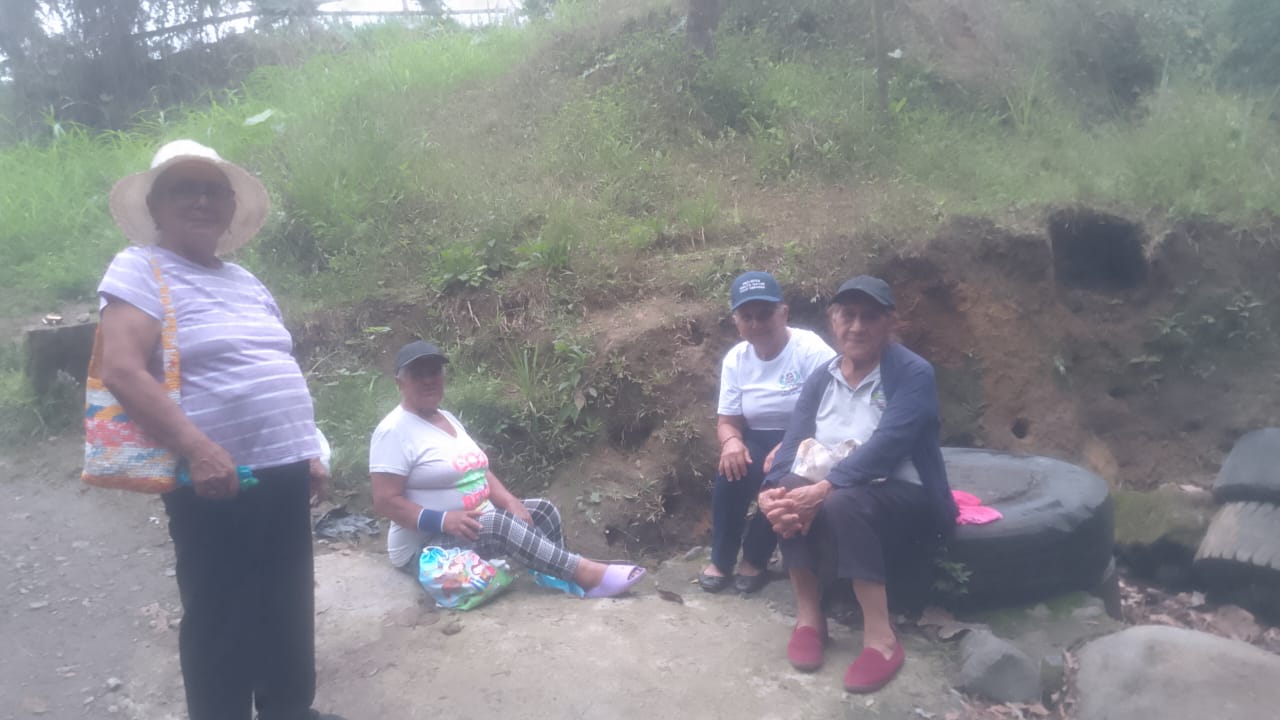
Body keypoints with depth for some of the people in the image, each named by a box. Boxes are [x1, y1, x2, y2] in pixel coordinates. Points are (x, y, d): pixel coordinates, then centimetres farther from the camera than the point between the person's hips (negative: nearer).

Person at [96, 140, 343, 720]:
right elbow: (122, 372, -18)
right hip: (217, 483, -7)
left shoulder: (244, 280, 17)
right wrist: (198, 448, -26)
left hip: (283, 475, 8)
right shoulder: (140, 269, -6)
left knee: (288, 610, 17)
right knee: (219, 620, 4)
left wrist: (307, 452, 17)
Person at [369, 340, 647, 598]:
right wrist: (442, 520, -30)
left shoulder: (447, 418, 13)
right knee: (498, 524, -33)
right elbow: (385, 500, -19)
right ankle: (585, 574, -31)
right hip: (425, 547, -9)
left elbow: (479, 472, 14)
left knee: (544, 510, -4)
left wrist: (511, 502, -4)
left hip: (476, 524, 9)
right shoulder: (394, 431, -14)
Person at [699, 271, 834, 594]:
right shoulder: (735, 359, 1)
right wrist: (731, 442, -21)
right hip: (759, 442, 4)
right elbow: (727, 421, 4)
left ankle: (754, 558, -8)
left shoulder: (811, 350, -15)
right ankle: (722, 560, -7)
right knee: (732, 467, -26)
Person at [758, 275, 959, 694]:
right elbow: (794, 443, -7)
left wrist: (825, 489, -37)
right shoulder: (821, 378, 5)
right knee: (788, 491, -26)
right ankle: (808, 618, -14)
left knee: (842, 503, -36)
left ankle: (881, 639, -25)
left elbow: (887, 445, -26)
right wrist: (773, 491, -29)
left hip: (904, 497, -5)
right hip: (832, 491, 5)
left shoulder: (913, 373, -12)